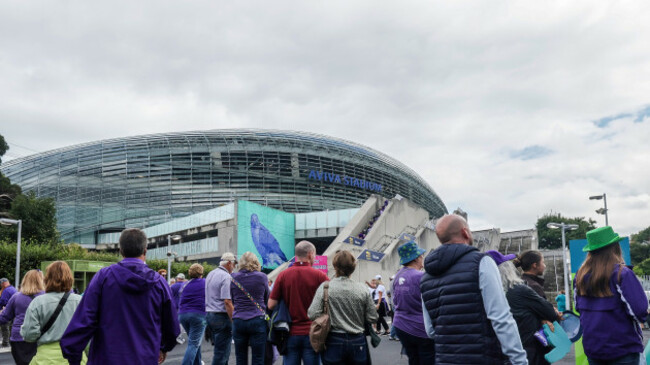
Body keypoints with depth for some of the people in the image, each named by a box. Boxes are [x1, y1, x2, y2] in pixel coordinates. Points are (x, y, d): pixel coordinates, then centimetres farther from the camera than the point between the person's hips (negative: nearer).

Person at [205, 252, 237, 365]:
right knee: (222, 351, -3)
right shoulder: (226, 277, -15)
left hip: (209, 314, 9)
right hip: (221, 316, -9)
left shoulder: (210, 274, 15)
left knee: (218, 348, 18)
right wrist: (234, 321, -18)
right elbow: (227, 301, -20)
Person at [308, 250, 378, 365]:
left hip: (334, 342, -1)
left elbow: (312, 314, -13)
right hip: (358, 342, 1)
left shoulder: (325, 287, -8)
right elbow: (373, 318, -1)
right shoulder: (362, 289, -3)